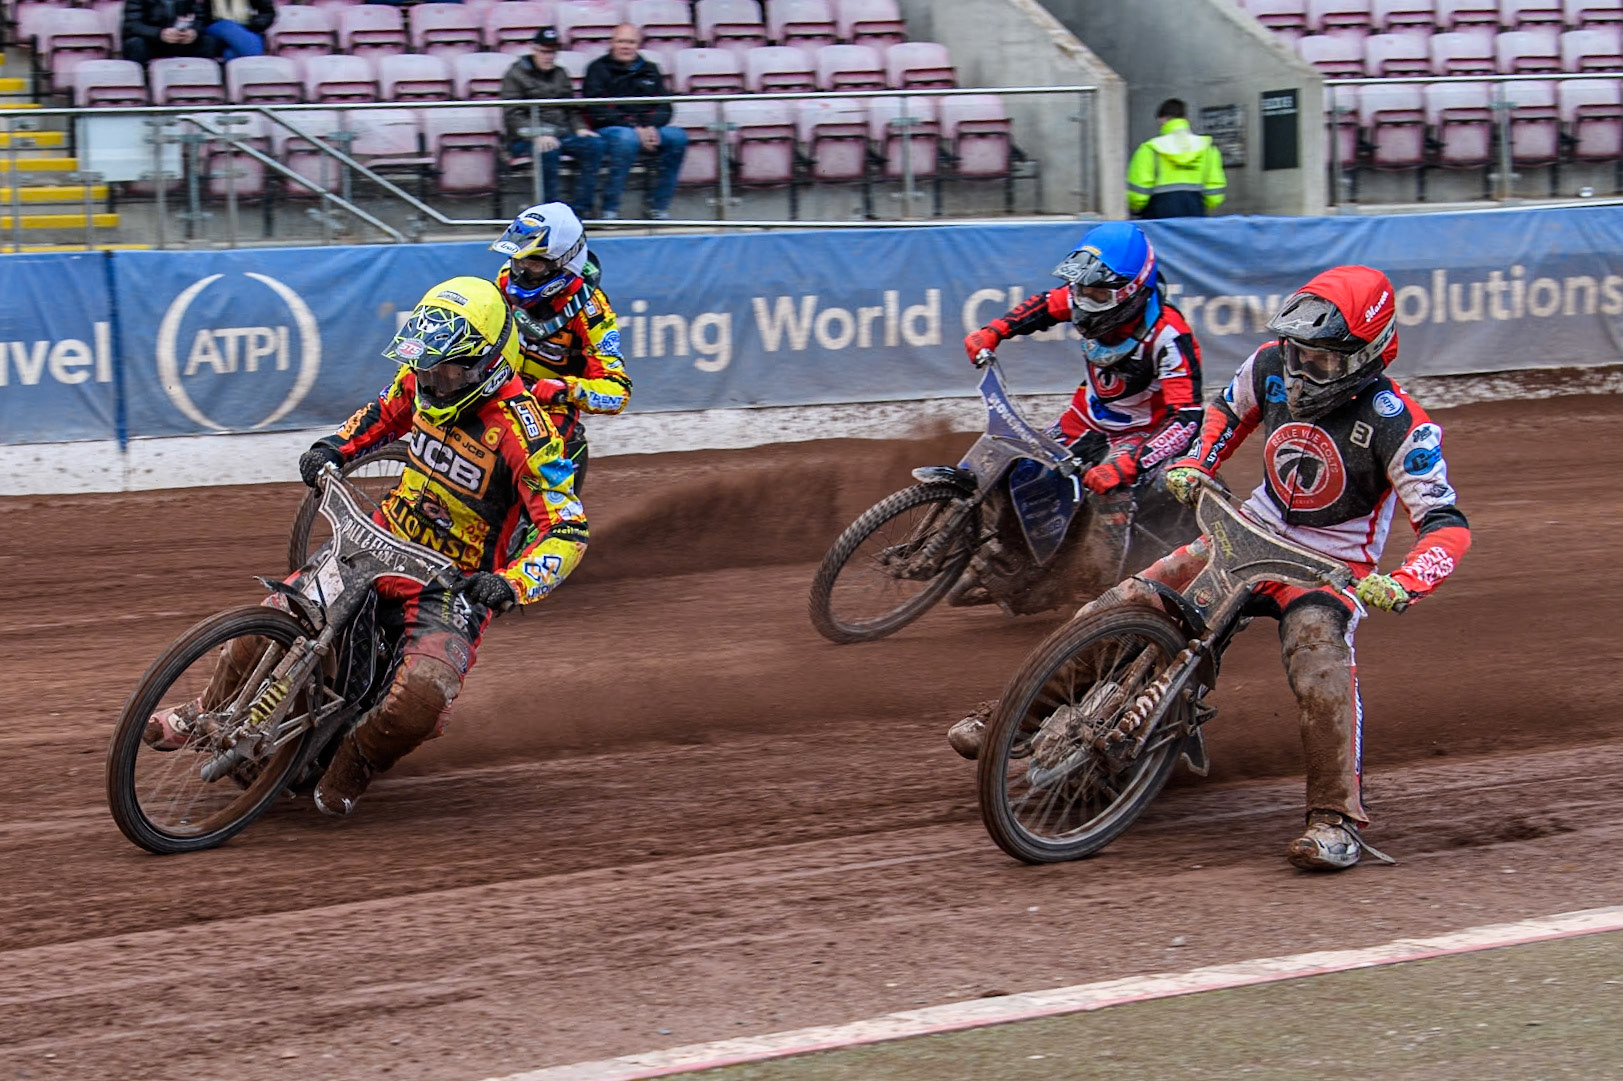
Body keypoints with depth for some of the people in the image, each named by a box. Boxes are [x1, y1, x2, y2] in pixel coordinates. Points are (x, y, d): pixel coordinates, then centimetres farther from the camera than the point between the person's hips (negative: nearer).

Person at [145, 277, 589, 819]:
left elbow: (567, 526, -26)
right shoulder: (422, 378, -2)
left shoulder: (521, 429, -23)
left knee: (421, 697, -30)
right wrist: (334, 447, 6)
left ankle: (359, 758, 2)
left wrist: (512, 584, -41)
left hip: (452, 588, -6)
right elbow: (386, 412, 23)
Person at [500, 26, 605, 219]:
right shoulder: (515, 75, 0)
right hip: (527, 139, -6)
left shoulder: (560, 74, 19)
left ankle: (582, 207, -22)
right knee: (549, 150, -39)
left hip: (561, 134, 6)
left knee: (595, 144, -21)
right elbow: (513, 115, -10)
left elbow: (572, 109, 25)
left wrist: (580, 129, 2)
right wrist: (539, 135, -25)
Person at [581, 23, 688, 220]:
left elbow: (664, 107, 12)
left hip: (647, 130, 4)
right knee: (627, 138, -39)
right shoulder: (599, 69, 4)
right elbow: (597, 110, -7)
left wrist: (652, 127, -11)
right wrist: (634, 128, -17)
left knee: (678, 136, -23)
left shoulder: (649, 70, 19)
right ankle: (610, 209, -31)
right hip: (609, 129, -4)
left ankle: (658, 205, -17)